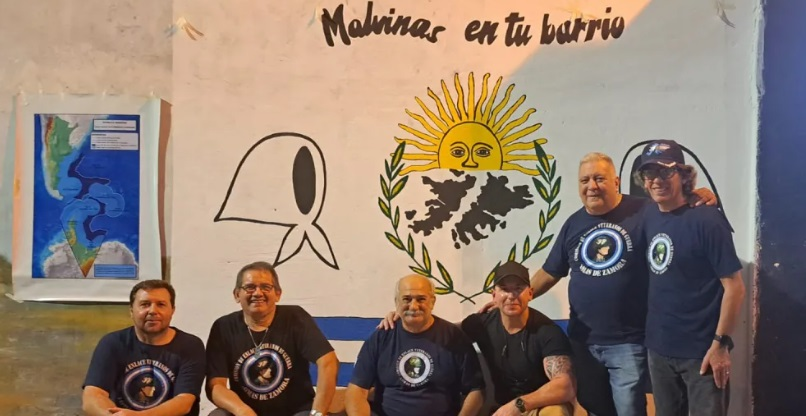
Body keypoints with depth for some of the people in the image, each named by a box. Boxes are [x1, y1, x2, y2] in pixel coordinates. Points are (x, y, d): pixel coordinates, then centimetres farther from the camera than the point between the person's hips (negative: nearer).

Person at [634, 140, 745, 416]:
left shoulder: (706, 220, -14)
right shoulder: (650, 217, 3)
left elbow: (734, 287, -14)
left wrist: (721, 343, -16)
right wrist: (653, 336, 9)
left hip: (701, 351, -6)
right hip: (659, 348, 6)